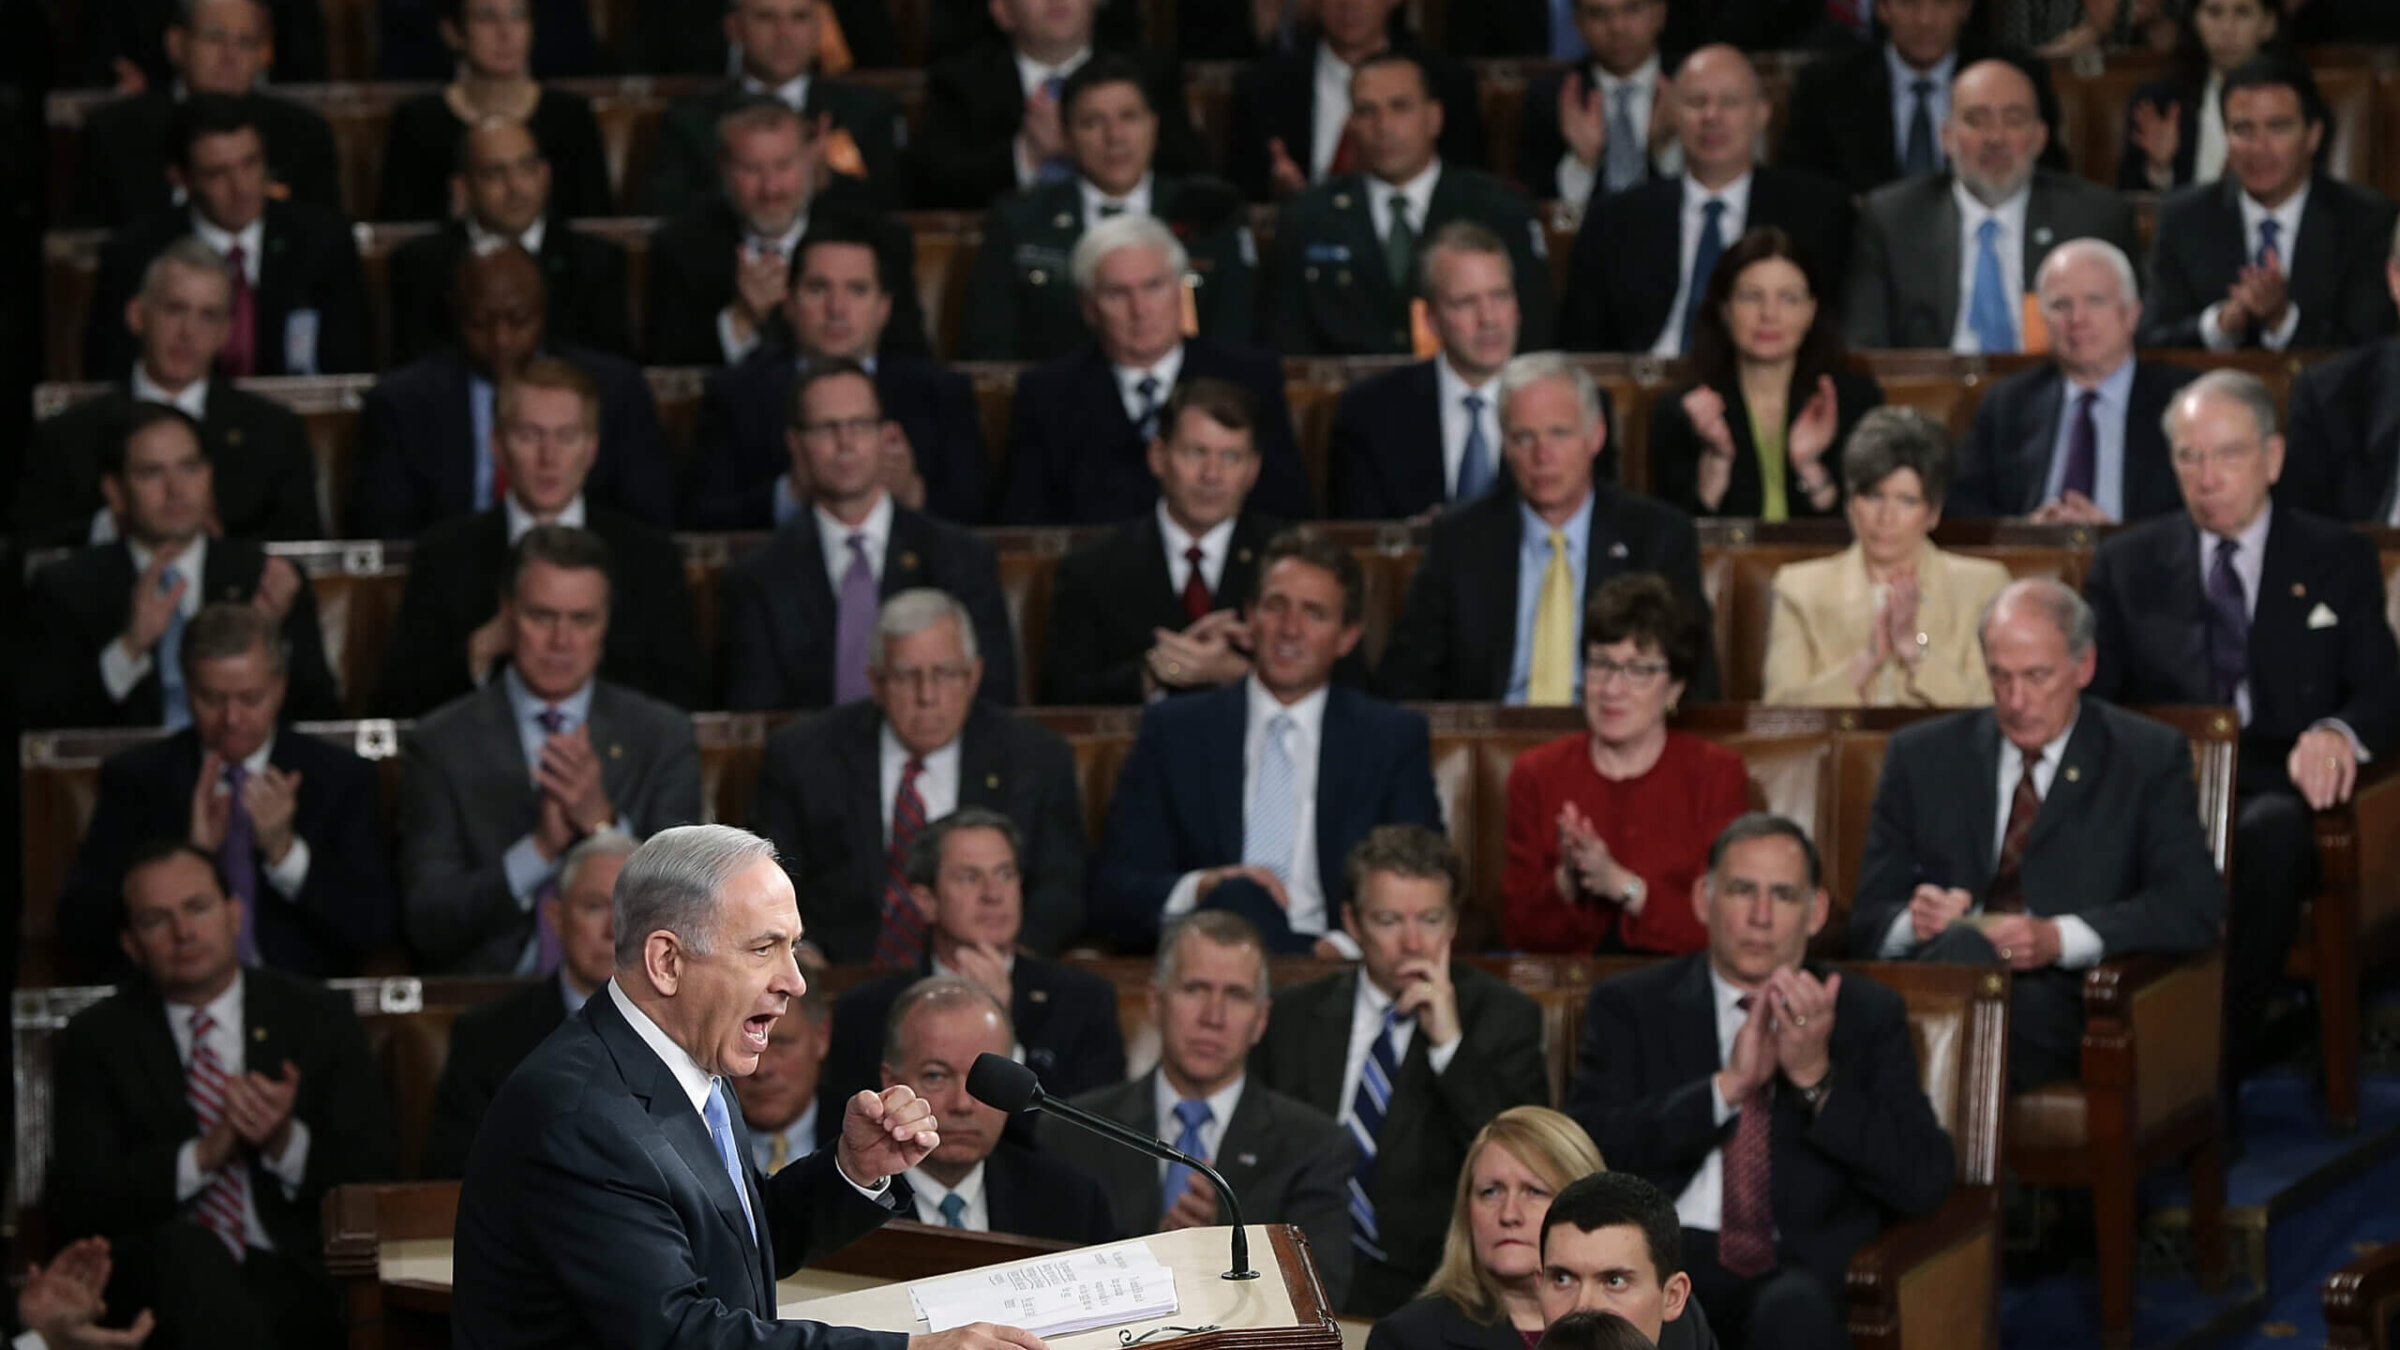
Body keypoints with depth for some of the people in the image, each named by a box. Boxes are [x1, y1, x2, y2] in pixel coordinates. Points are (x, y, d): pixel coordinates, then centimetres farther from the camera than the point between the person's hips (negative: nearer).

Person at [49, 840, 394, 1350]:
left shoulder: (320, 1019, 11)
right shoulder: (95, 1041, 9)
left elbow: (373, 1177, 6)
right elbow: (75, 1204, -2)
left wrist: (288, 1144, -14)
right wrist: (202, 1156, -14)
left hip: (293, 1275, 0)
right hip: (153, 1273, 0)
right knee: (183, 1247, -35)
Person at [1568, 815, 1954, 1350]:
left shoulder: (1869, 1014, 15)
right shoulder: (1630, 1005, 13)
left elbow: (1926, 1184, 5)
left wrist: (1817, 1078, -7)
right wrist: (1728, 1086, -11)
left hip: (1802, 1271, 1)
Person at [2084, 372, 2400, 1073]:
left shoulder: (2339, 560, 17)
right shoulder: (2127, 564, 21)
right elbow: (2086, 691, 13)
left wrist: (2340, 733, -20)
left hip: (2283, 792, -1)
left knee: (2269, 829, -40)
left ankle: (2222, 1057, -36)